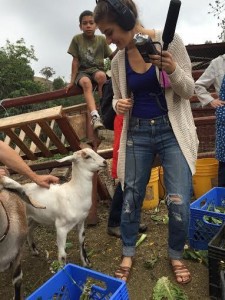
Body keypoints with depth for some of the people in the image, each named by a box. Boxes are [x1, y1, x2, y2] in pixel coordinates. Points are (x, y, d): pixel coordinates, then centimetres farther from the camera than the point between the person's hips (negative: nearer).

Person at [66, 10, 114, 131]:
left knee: (101, 75, -37)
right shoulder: (76, 39, 0)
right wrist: (72, 81, -5)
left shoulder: (101, 39, 4)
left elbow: (112, 56, 6)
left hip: (97, 70, 1)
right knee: (86, 82, -37)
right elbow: (75, 61, -2)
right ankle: (95, 116, -50)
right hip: (82, 72, -1)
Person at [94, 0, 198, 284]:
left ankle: (176, 256, 26)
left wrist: (172, 70, -25)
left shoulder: (169, 40, -6)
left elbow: (188, 91, -4)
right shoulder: (118, 61, 4)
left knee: (178, 203, -5)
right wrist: (119, 104, -9)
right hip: (137, 133, 3)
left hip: (172, 131, -2)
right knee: (131, 198, 8)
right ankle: (128, 253, 33)